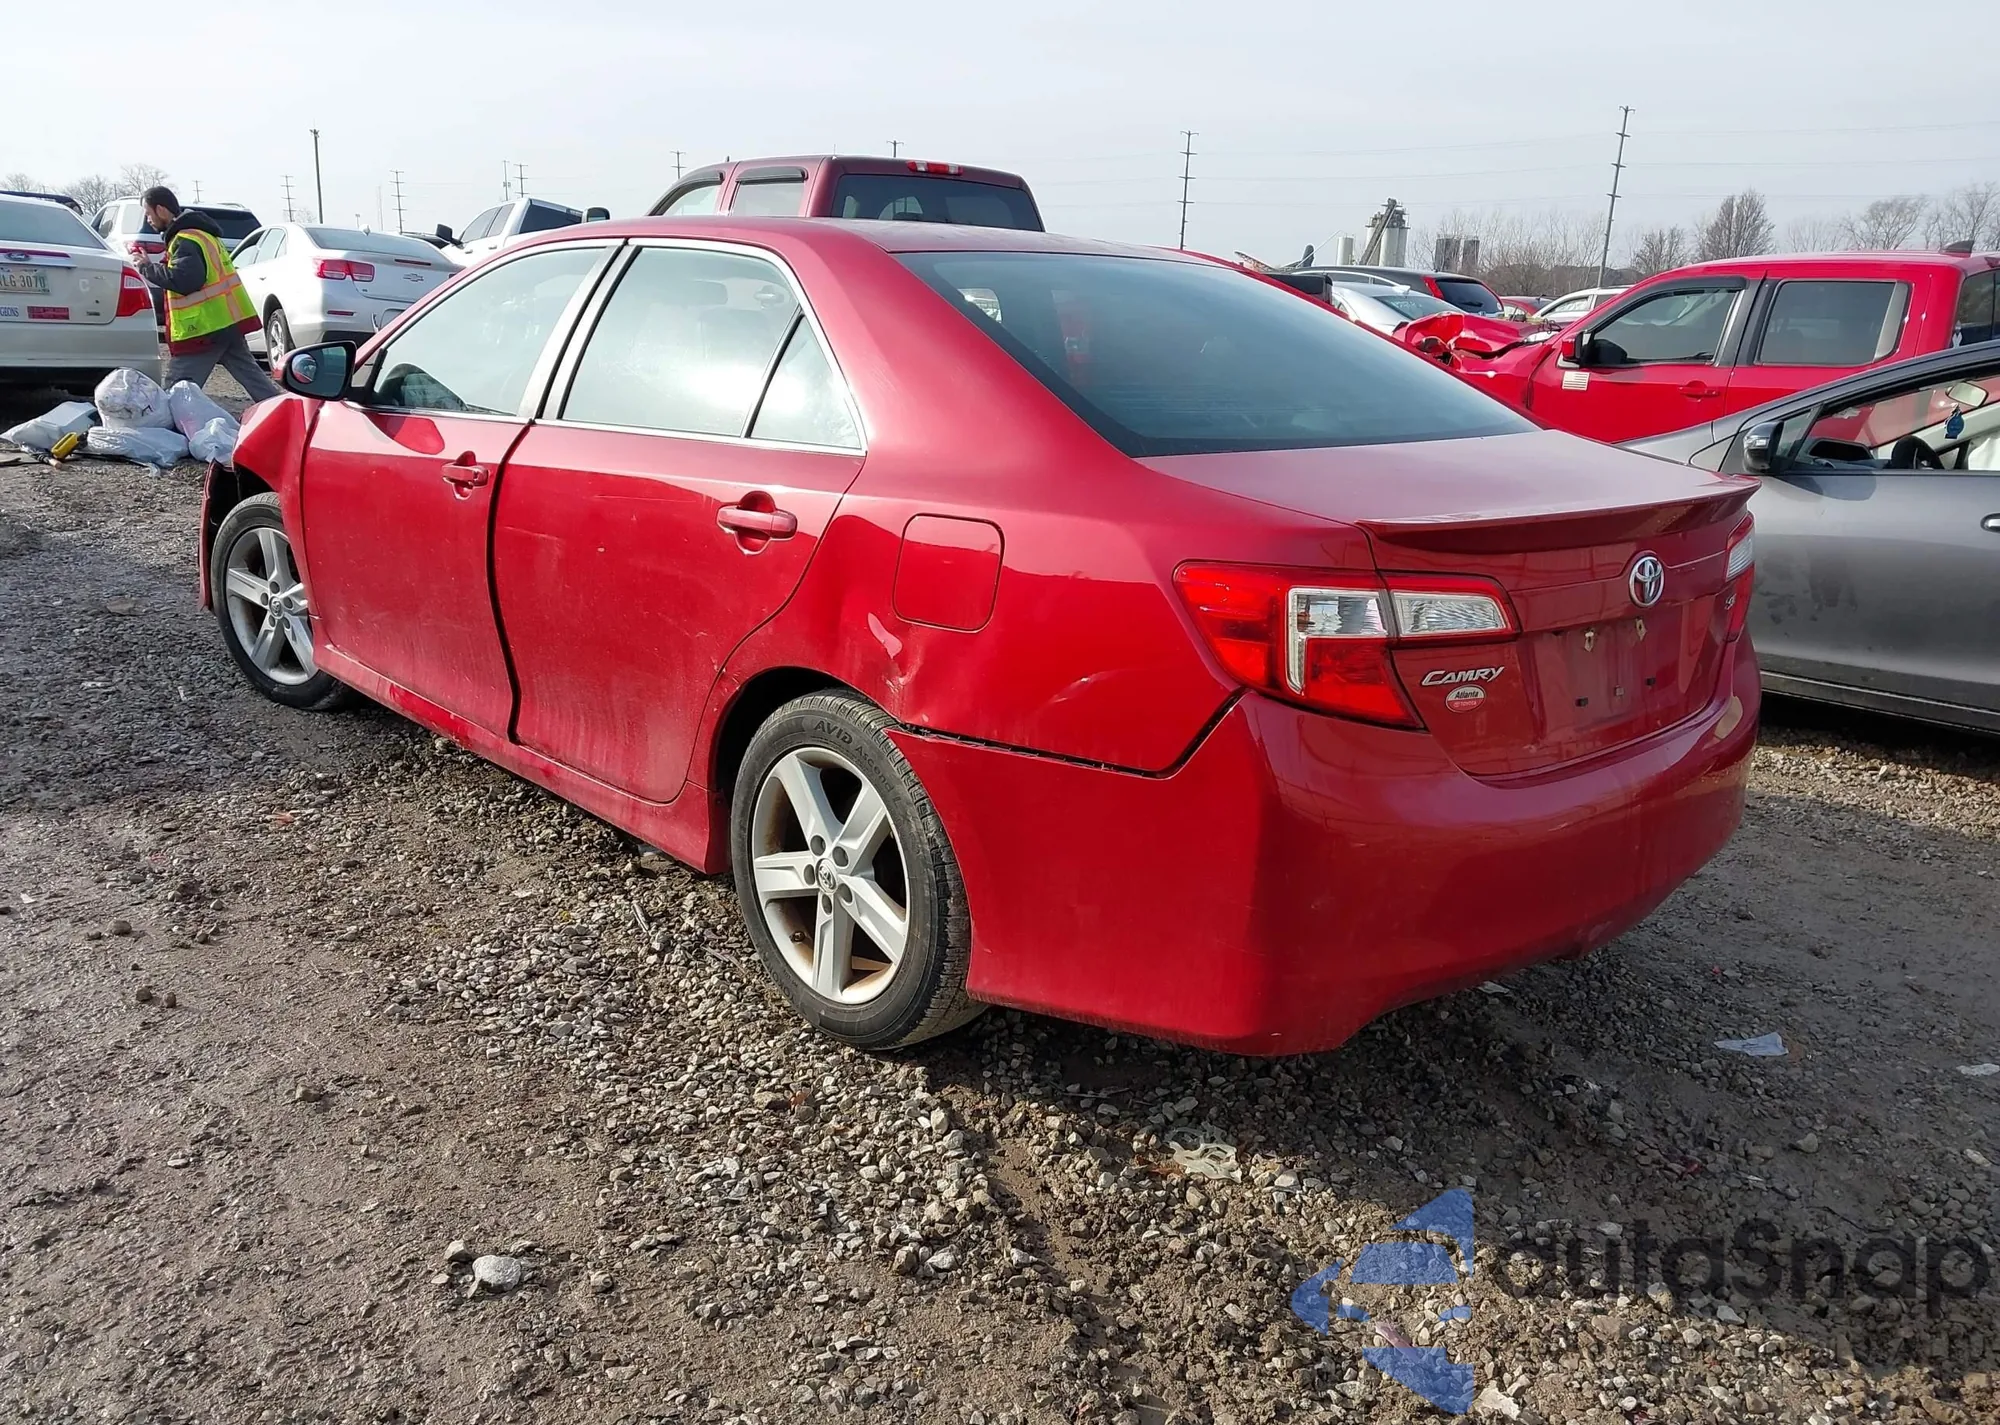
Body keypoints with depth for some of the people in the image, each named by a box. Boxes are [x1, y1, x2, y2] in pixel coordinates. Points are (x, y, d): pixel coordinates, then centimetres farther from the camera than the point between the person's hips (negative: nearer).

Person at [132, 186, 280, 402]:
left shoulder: (185, 240, -15)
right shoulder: (200, 232, 18)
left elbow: (184, 280, -27)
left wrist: (147, 268, -14)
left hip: (203, 328, -10)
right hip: (227, 321, 10)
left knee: (177, 392, -6)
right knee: (252, 375, 10)